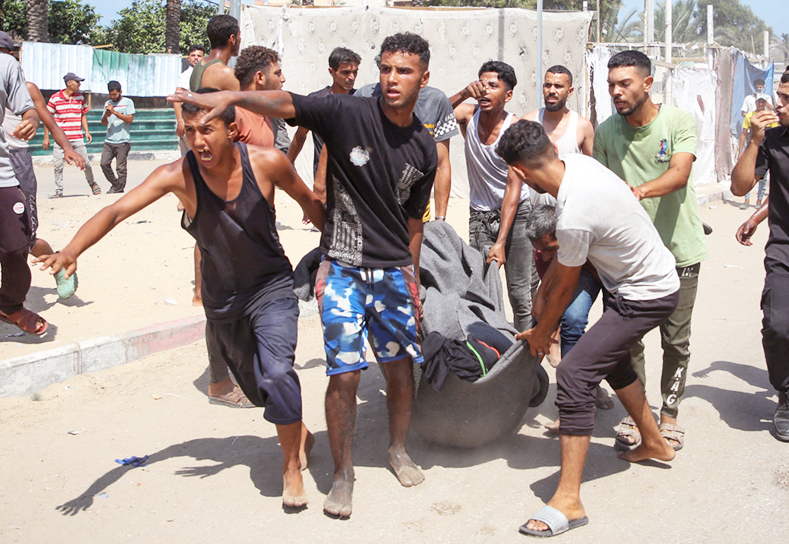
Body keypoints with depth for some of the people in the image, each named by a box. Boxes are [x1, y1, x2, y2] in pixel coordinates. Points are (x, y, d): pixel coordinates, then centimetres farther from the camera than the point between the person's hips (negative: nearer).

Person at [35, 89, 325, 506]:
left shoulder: (267, 163, -21)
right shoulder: (179, 175, -22)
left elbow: (307, 199, -1)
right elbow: (117, 210, -33)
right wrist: (72, 250, -49)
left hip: (272, 288, -2)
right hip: (221, 297, 3)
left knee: (276, 373, -22)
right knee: (255, 385, 20)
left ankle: (292, 468, 0)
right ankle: (299, 433, 50)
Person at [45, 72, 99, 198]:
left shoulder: (80, 97, 8)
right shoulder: (55, 98, -2)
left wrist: (87, 132, 5)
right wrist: (46, 137, -1)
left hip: (77, 139, 2)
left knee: (86, 163, 2)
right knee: (58, 166, -3)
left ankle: (92, 184, 25)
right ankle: (58, 191, 6)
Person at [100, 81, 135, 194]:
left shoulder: (127, 102, 4)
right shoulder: (107, 103, 18)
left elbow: (130, 119, -8)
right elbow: (104, 123, 18)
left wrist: (114, 112, -14)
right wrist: (106, 115, -5)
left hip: (122, 142, -5)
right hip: (109, 141, 5)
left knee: (121, 167, -5)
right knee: (104, 163, -6)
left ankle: (119, 189, 5)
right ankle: (115, 184, 13)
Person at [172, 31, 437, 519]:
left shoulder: (424, 149, 4)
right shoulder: (348, 113, -9)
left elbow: (413, 220, 13)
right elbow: (285, 104, -20)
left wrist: (413, 279, 16)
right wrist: (232, 96, -38)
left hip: (393, 273, 4)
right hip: (343, 269, -4)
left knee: (401, 366, 10)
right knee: (345, 373, -6)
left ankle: (398, 450, 36)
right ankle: (343, 474, 13)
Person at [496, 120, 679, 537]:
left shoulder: (573, 216, -31)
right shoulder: (576, 162, -6)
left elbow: (566, 287, -13)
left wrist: (541, 333, 3)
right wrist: (554, 269, 19)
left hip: (645, 297, -10)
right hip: (657, 277, 10)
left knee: (573, 376, -16)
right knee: (609, 358, 28)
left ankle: (568, 501, -12)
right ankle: (653, 443, 47)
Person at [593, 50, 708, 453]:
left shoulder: (679, 122, -8)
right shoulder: (605, 132, 0)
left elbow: (679, 175, -23)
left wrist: (640, 190, -43)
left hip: (678, 249, -2)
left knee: (676, 340, 6)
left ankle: (669, 415, 22)